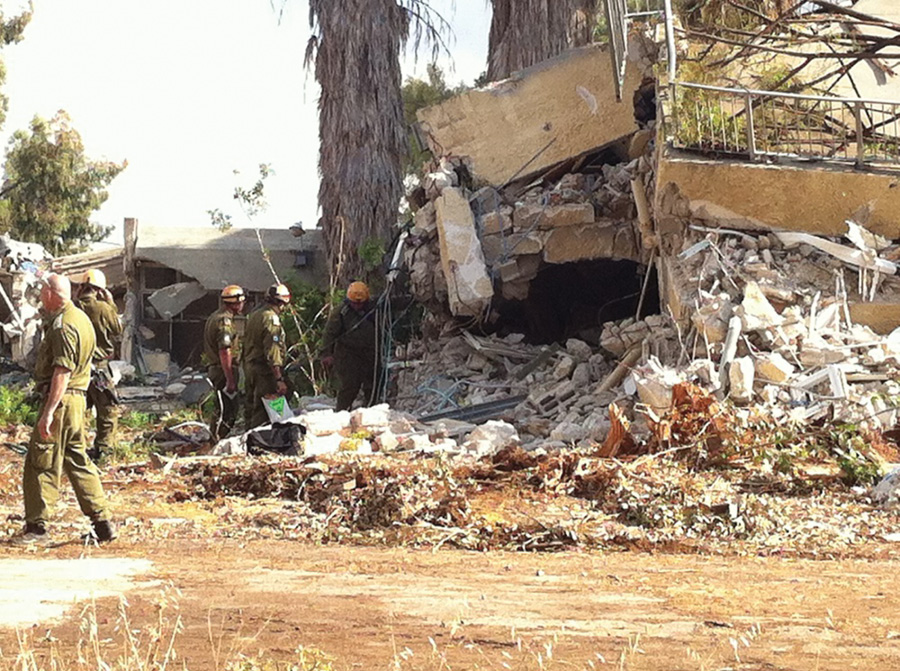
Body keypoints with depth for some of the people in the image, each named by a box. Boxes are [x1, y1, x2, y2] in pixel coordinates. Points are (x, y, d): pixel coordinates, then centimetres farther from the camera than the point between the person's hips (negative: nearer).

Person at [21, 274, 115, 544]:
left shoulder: (64, 326, -17)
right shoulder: (80, 318, 15)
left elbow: (62, 372, -24)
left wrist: (48, 412, -26)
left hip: (61, 400, -10)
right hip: (77, 398, 10)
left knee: (40, 463, -3)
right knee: (77, 461, 14)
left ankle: (36, 526, 2)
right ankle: (102, 523, 14)